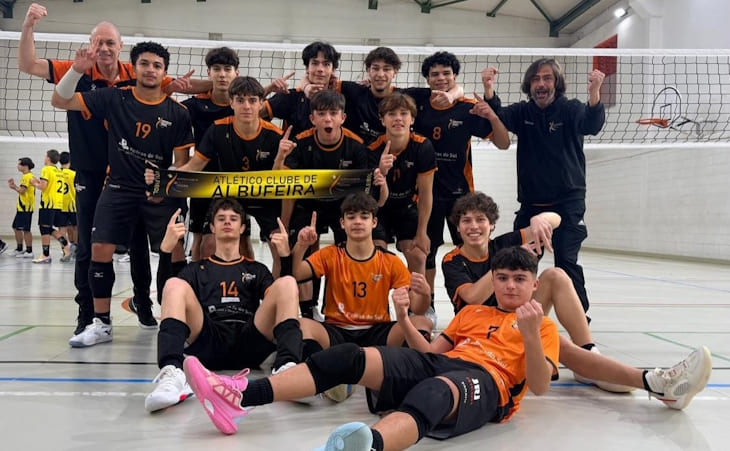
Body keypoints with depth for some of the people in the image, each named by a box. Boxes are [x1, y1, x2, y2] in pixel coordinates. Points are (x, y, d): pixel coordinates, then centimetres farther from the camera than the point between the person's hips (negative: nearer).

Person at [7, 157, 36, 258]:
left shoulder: (27, 176, -13)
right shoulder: (26, 176, 18)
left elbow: (22, 191, -19)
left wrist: (13, 187, -2)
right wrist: (14, 186, 7)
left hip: (26, 207, -10)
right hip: (21, 207, 10)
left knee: (25, 229, -7)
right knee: (16, 227, 16)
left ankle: (29, 251, -3)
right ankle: (19, 249, 25)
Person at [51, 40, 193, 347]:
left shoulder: (178, 113, -3)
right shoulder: (114, 99, 0)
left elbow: (181, 162, 2)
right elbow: (60, 101, 2)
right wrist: (78, 69, -11)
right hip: (119, 189, 1)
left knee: (175, 255, -8)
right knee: (99, 250, -5)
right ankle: (101, 324, 9)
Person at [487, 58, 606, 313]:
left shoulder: (570, 109, -4)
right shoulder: (522, 112, 6)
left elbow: (592, 124, -23)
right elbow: (496, 117, -8)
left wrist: (594, 93, -43)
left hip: (567, 202, -4)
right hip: (530, 203, 4)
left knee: (566, 260, -13)